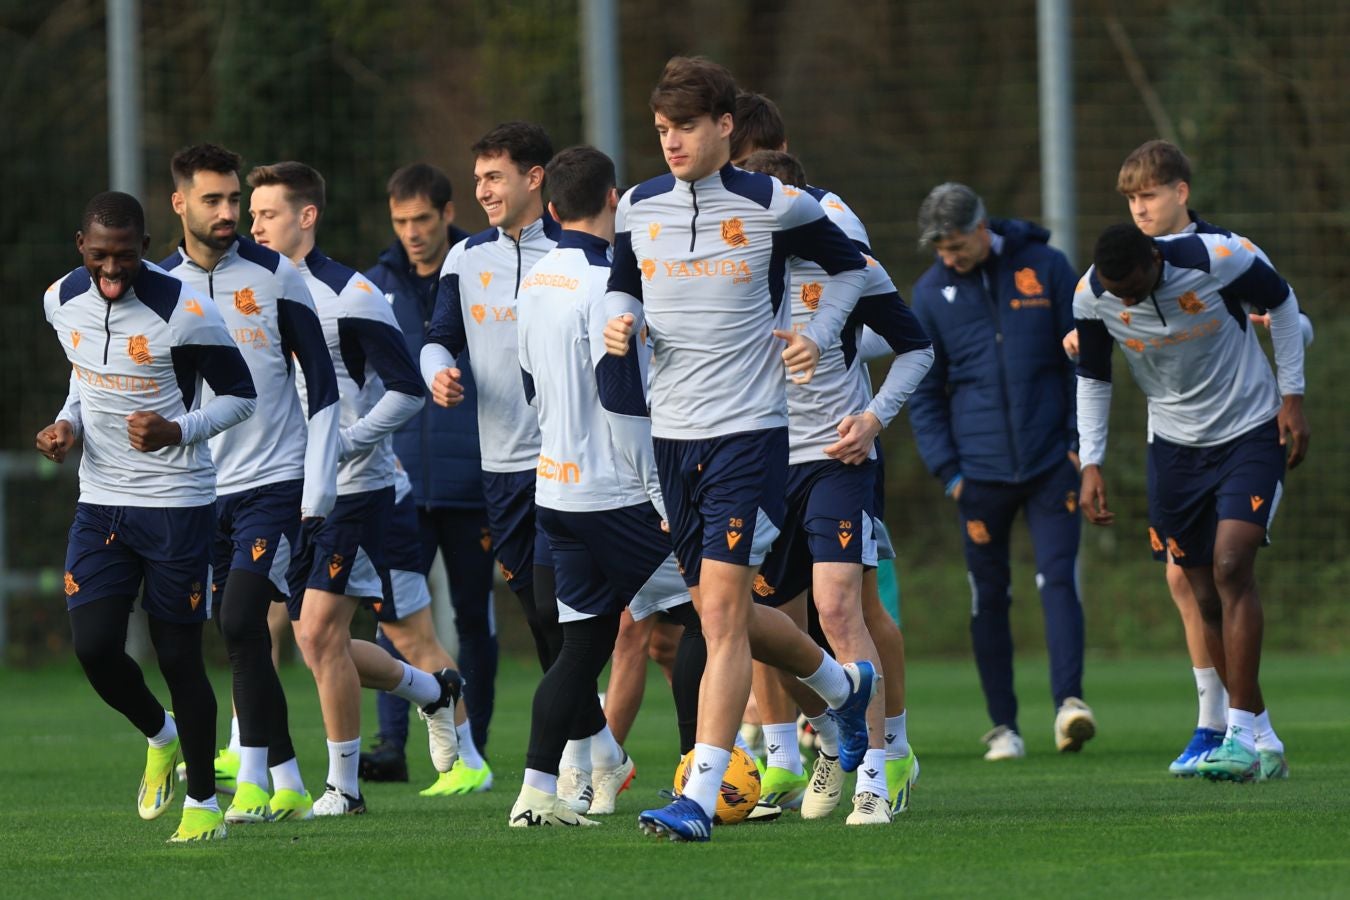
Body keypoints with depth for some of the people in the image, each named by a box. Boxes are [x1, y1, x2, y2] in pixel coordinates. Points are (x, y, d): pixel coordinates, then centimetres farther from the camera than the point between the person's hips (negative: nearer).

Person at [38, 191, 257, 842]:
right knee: (94, 646, -7)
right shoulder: (64, 302, 1)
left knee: (179, 655, 0)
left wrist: (179, 431, -22)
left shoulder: (183, 311, -17)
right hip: (100, 502, 5)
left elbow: (241, 397, -6)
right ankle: (159, 736, 25)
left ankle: (203, 800, 16)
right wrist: (69, 423, 1)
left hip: (177, 504, -5)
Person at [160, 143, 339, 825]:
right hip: (202, 490, 4)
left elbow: (322, 383, -1)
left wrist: (317, 491, -8)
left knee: (240, 621, -17)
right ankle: (289, 786, 12)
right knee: (241, 637, 4)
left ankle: (252, 781, -13)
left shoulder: (274, 276, -3)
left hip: (275, 481, -4)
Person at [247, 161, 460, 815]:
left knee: (321, 631, -13)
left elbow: (406, 391, -13)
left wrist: (338, 448, -18)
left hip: (354, 491, -7)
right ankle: (434, 691, 32)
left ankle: (344, 785, -3)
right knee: (315, 644, 8)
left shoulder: (349, 296, -12)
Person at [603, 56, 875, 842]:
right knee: (721, 611, 14)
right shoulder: (639, 208, 6)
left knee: (723, 608, -14)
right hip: (672, 431, 6)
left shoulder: (774, 208, -5)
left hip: (749, 431, -6)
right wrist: (620, 323, -2)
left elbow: (850, 266, 10)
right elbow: (624, 287, 20)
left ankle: (701, 798, -17)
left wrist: (818, 334, -4)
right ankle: (845, 685, 43)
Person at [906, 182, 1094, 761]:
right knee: (989, 596, 5)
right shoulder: (931, 293, 4)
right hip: (980, 469, 2)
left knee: (1058, 577, -14)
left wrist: (1081, 440, -2)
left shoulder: (1044, 267, 0)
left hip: (1051, 460, -2)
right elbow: (922, 391, 8)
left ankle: (1068, 702, -21)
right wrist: (946, 468, -2)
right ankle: (1003, 725, 12)